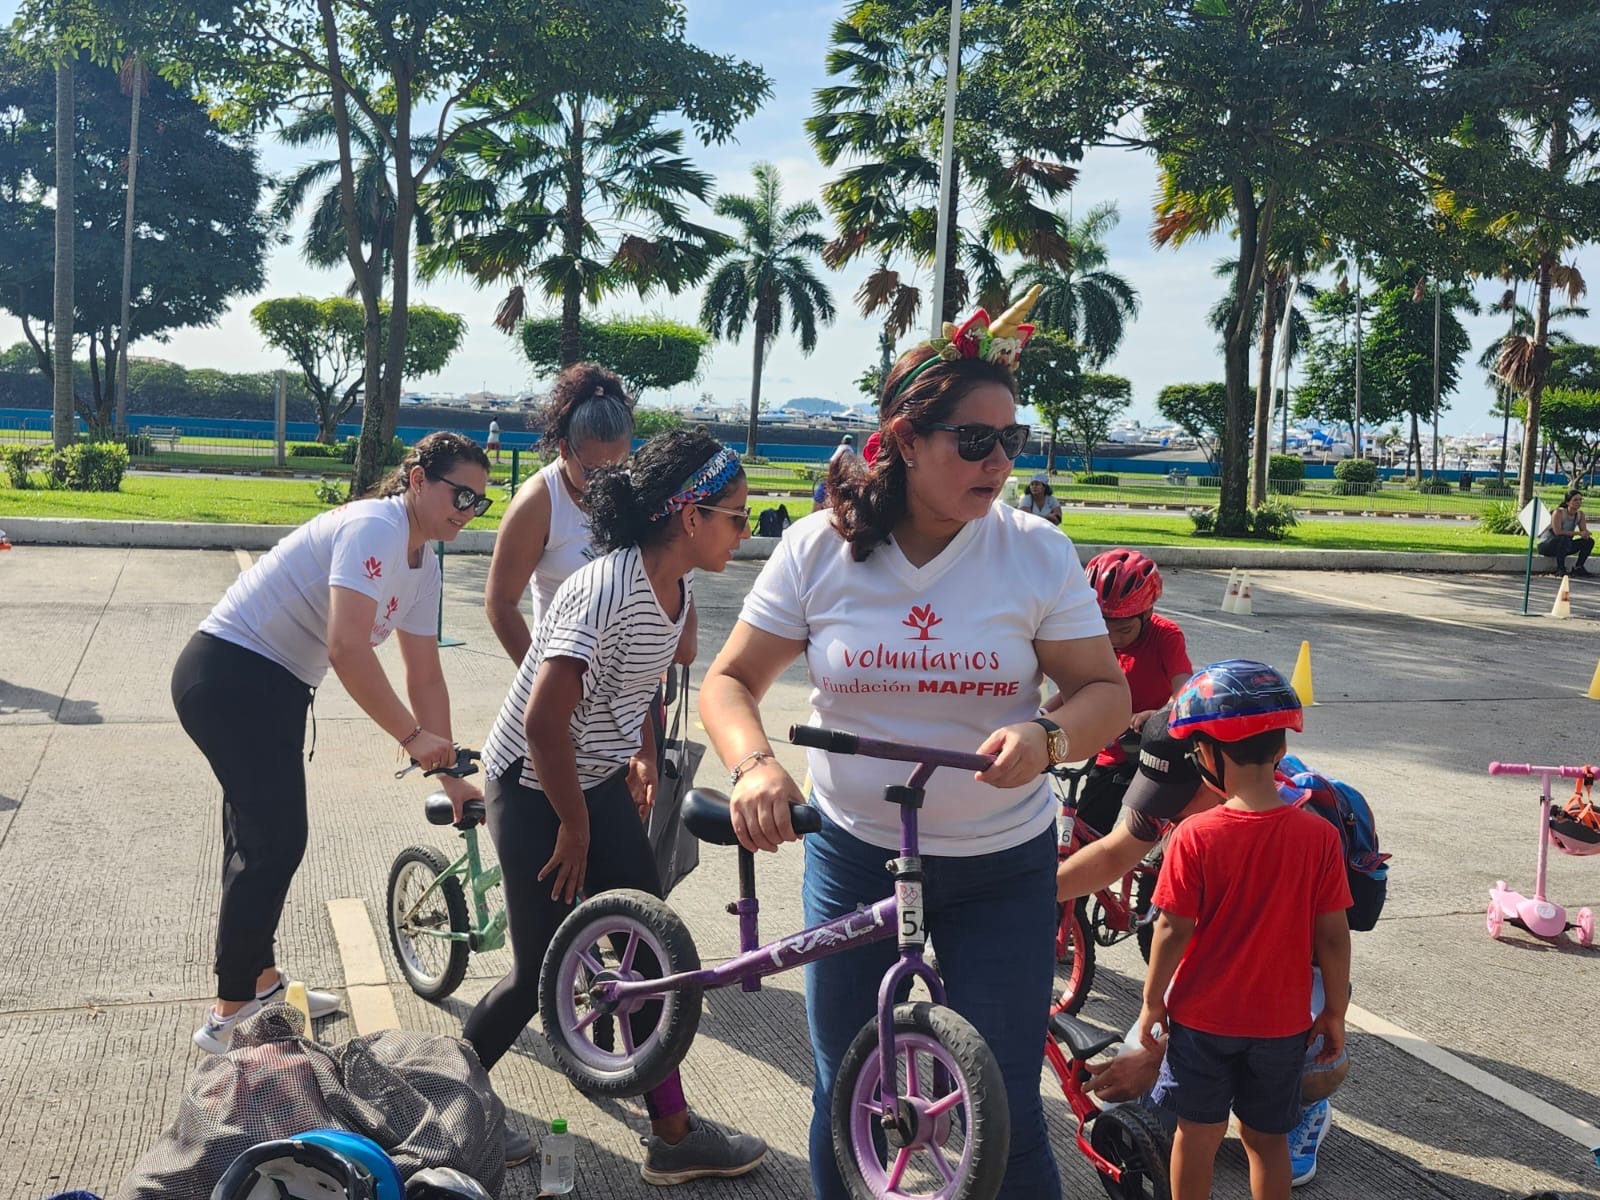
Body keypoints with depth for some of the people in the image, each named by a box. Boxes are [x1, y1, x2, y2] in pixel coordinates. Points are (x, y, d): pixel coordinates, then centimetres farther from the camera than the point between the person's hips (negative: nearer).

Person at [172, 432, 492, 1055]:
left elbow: (425, 675, 10)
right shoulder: (374, 528, -22)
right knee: (275, 843, -8)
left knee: (261, 838, 19)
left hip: (275, 688, 10)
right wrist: (412, 736, -27)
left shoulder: (423, 561, 7)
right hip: (228, 673, -10)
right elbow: (348, 649, -32)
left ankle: (259, 979, 35)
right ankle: (227, 1016, 4)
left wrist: (450, 775, 8)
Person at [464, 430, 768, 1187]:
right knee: (542, 972, 1)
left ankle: (674, 1137, 19)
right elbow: (544, 719, -30)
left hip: (601, 783, 8)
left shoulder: (674, 590, -1)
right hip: (533, 787, -8)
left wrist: (642, 756, 5)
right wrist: (574, 828, -19)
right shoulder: (609, 588, -28)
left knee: (649, 953, 7)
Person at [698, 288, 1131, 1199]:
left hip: (1002, 868, -1)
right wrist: (755, 764, -24)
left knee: (1005, 1119, 4)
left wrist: (1047, 737, -28)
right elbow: (731, 681, -3)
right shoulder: (819, 549, -7)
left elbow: (1106, 691, -6)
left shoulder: (1037, 553, -9)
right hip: (854, 856, 1)